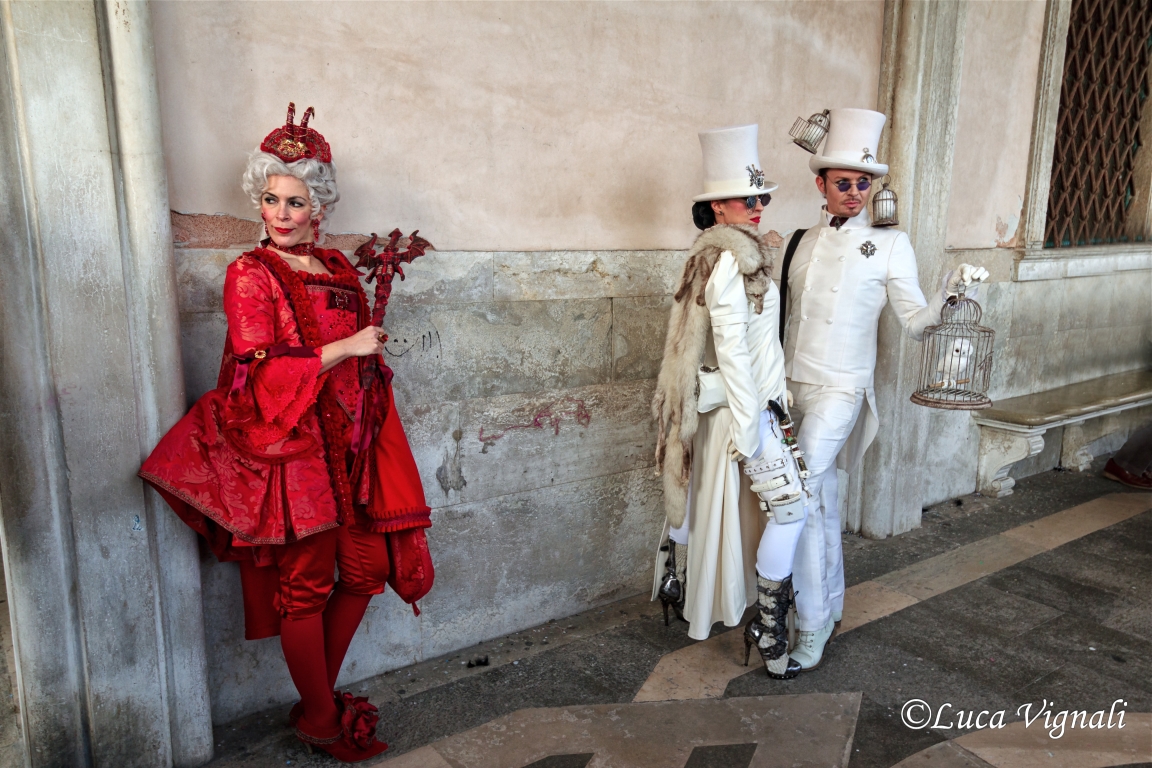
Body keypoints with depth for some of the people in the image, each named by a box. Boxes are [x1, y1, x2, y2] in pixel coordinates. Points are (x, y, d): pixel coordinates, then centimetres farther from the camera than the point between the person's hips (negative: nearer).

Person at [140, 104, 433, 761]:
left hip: (350, 442, 6)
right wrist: (344, 348, -16)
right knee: (305, 584, 2)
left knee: (369, 569, 9)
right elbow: (261, 372, -14)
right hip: (290, 444, -6)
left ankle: (321, 690, 29)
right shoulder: (250, 275, -5)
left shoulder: (338, 267, 12)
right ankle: (321, 719, 21)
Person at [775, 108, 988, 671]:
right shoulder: (800, 243, 11)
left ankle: (811, 626, -4)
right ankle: (831, 607, 31)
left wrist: (950, 295, -21)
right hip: (793, 385, 5)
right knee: (820, 499, 14)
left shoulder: (889, 245, 0)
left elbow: (915, 322, -4)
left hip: (840, 389, -4)